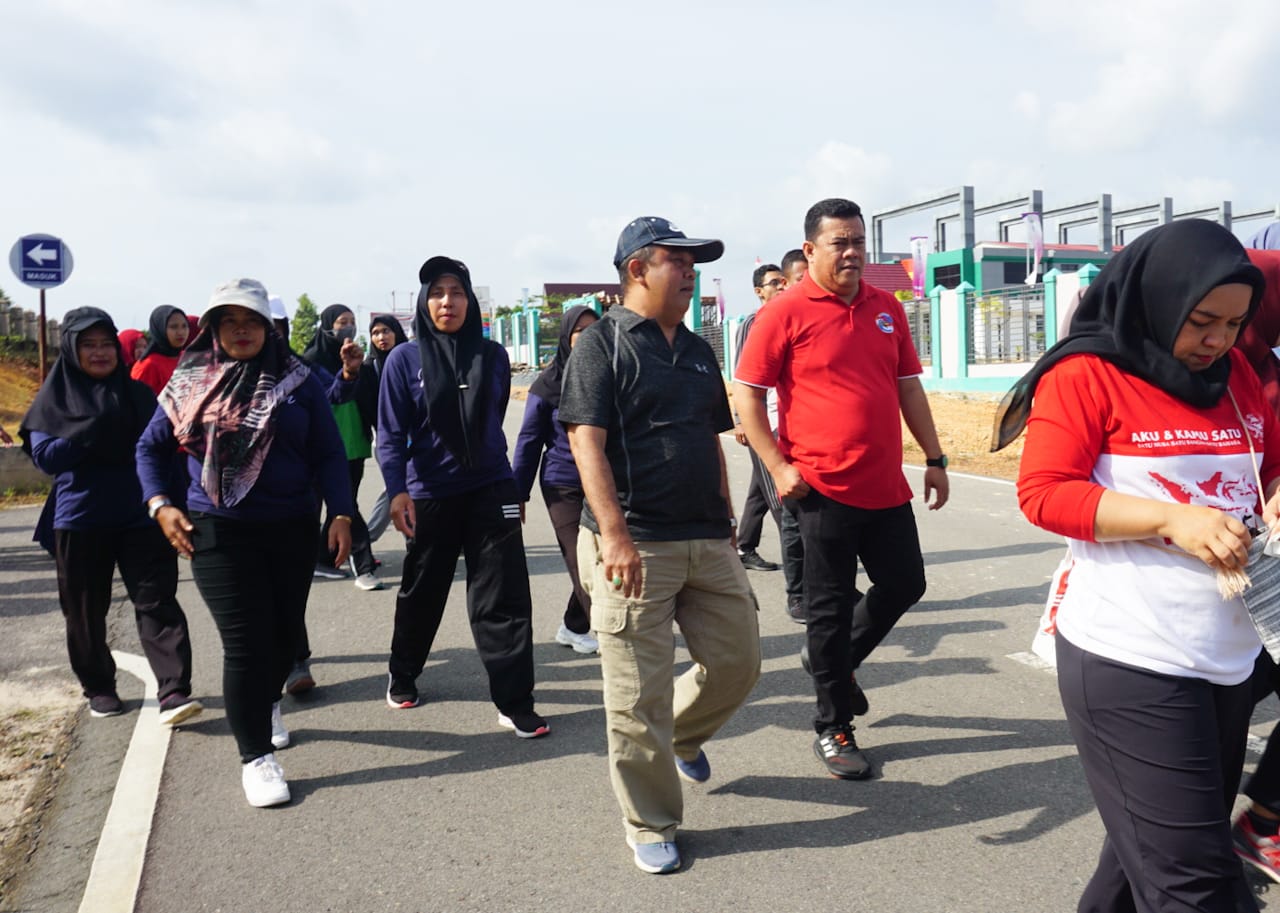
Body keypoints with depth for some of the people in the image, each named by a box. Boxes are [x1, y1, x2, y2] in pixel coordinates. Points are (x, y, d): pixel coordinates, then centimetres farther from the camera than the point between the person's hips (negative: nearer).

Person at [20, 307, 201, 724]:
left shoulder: (139, 394, 7)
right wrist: (96, 430, -18)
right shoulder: (54, 398, 3)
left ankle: (174, 691, -13)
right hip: (80, 521, 0)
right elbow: (45, 457, -8)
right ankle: (98, 687, 27)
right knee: (86, 611, 10)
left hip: (141, 517, 0)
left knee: (156, 601, -9)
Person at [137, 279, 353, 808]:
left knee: (285, 631, 13)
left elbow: (329, 453, 1)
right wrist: (159, 505, -2)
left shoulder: (298, 380, 0)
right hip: (218, 532, -1)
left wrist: (340, 514, -8)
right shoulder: (190, 382, 3)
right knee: (245, 642, -6)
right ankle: (256, 756, 7)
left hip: (292, 528, 1)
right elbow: (150, 448, 12)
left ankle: (267, 703, 44)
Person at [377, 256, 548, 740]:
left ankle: (515, 703, 5)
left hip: (491, 490, 1)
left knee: (504, 599, -3)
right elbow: (391, 433, -7)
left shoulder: (493, 355, 3)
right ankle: (402, 674, 40)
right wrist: (397, 490, -20)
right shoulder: (405, 359, -5)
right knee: (422, 592, 16)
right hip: (430, 495, -1)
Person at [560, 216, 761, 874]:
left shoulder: (698, 351, 17)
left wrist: (727, 519, 19)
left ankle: (683, 736, 41)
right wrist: (614, 534, -22)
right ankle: (651, 827, 17)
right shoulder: (603, 343, -5)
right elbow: (586, 443, -14)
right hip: (634, 546, -7)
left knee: (737, 660, 12)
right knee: (638, 696, -1)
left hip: (708, 542, 7)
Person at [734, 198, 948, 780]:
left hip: (886, 486, 6)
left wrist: (934, 458, 13)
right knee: (830, 608, 4)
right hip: (823, 489, -6)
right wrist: (778, 466, -14)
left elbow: (908, 387, 16)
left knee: (904, 584, 14)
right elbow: (746, 394, -8)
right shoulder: (786, 312, -7)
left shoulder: (886, 308, 10)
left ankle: (839, 663, 40)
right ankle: (832, 729, 20)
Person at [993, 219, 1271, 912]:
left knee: (1150, 849, 18)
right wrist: (1172, 519, -21)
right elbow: (1042, 493, -14)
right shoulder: (1087, 374, -8)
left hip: (1231, 657, 7)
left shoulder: (1235, 373, 11)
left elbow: (1271, 460, 22)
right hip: (1130, 664, -7)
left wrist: (1274, 497, -1)